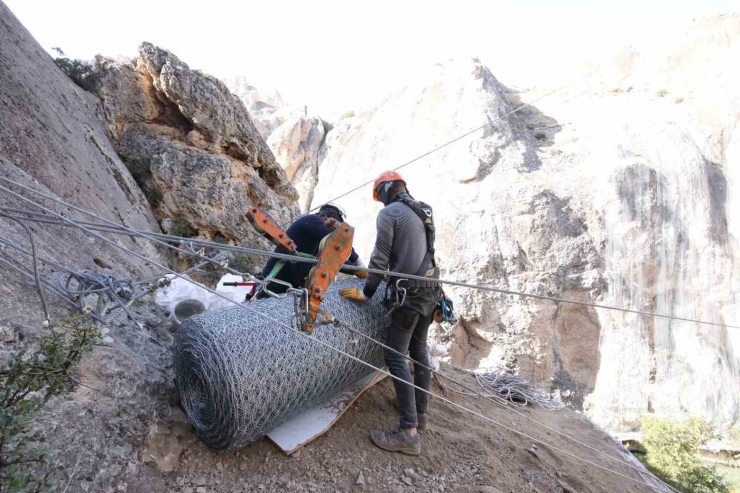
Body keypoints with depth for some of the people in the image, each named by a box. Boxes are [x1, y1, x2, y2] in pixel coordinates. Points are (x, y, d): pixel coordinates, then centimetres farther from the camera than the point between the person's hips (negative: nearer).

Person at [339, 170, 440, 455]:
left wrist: (367, 292, -4)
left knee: (395, 356, -7)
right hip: (430, 289, 9)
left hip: (408, 292, -9)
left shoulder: (389, 212, -9)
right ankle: (421, 413, 28)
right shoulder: (424, 212, 14)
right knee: (418, 350, 17)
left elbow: (380, 257, -12)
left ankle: (409, 432, -7)